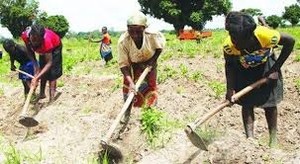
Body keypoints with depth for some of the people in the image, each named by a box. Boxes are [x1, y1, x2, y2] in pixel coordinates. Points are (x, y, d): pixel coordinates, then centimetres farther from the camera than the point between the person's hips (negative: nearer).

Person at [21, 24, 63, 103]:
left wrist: (36, 78, -47)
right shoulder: (25, 35, -33)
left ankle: (52, 98, -9)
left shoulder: (46, 40, -45)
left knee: (51, 72, -11)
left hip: (55, 47, -5)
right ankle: (42, 93, 25)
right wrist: (35, 64, -25)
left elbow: (49, 63, -41)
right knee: (42, 70, 11)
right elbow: (30, 50, -13)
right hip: (43, 49, 5)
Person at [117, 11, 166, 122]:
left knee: (151, 86, 2)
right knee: (128, 87, -6)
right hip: (133, 65, 0)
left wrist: (152, 60, -22)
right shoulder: (123, 41, -37)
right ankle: (127, 113, 12)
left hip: (149, 63, 1)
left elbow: (159, 47, -10)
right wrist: (130, 82, -39)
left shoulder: (153, 36, -35)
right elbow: (123, 64, -29)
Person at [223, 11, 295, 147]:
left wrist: (276, 69, -20)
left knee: (269, 102, 3)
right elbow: (229, 65, -13)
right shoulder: (228, 46, -34)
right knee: (246, 103, -5)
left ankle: (273, 140, 14)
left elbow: (290, 41, -22)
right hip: (244, 70, 1)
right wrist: (230, 89, -24)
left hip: (266, 67, -1)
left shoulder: (265, 35, -41)